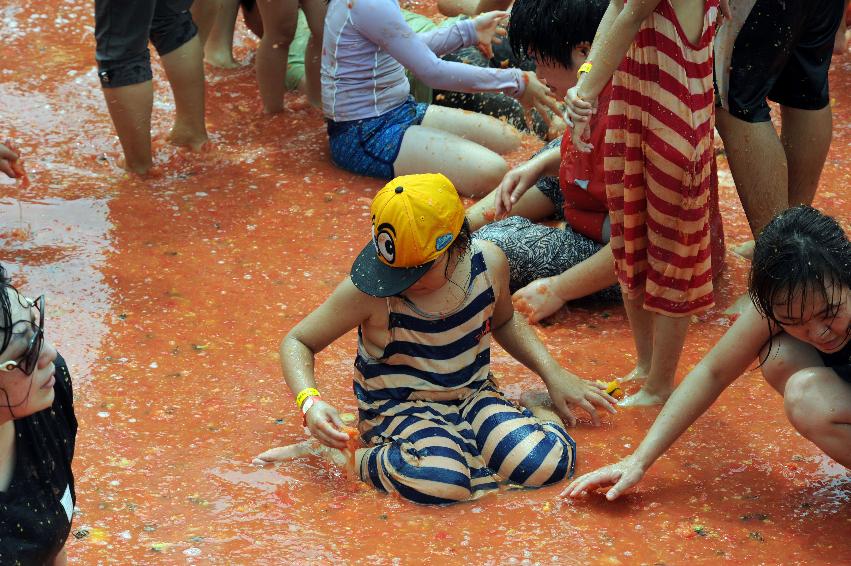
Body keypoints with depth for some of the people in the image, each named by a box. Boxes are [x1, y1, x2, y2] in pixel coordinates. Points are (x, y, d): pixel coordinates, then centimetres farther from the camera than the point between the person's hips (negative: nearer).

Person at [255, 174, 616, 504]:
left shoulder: (488, 263, -9)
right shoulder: (368, 292, -20)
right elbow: (298, 342, -8)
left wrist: (553, 373, 7)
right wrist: (311, 402, -27)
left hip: (474, 394, 5)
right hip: (400, 407, -5)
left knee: (550, 462, -23)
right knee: (442, 482, -39)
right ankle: (359, 460, -10)